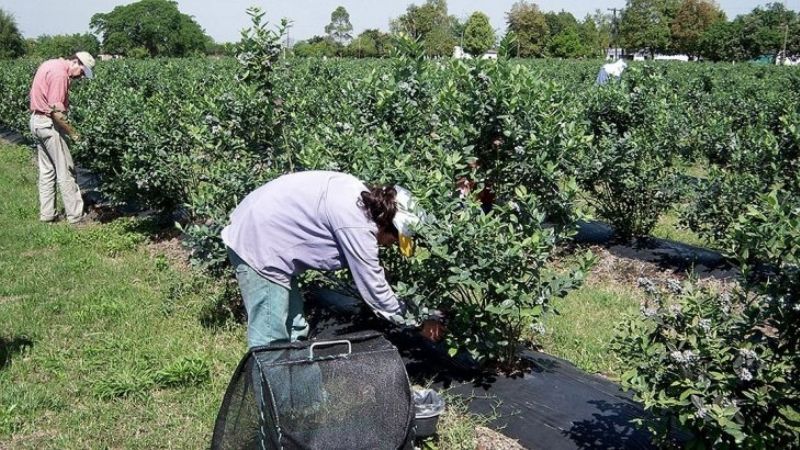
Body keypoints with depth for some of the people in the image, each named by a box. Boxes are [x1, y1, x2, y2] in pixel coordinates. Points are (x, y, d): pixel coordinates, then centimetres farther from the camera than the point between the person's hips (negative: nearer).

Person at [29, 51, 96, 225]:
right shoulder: (60, 74, -20)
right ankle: (75, 215, 3)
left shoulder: (50, 64, 11)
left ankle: (47, 213, 19)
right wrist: (73, 133, -15)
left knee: (47, 170, 14)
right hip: (49, 124, -10)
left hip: (37, 120, 10)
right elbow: (56, 111, -24)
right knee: (65, 170, -2)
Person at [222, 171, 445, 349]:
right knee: (271, 341, -8)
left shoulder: (361, 196, 4)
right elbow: (373, 288, -15)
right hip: (259, 244, -10)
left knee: (295, 331, 14)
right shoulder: (358, 226, -22)